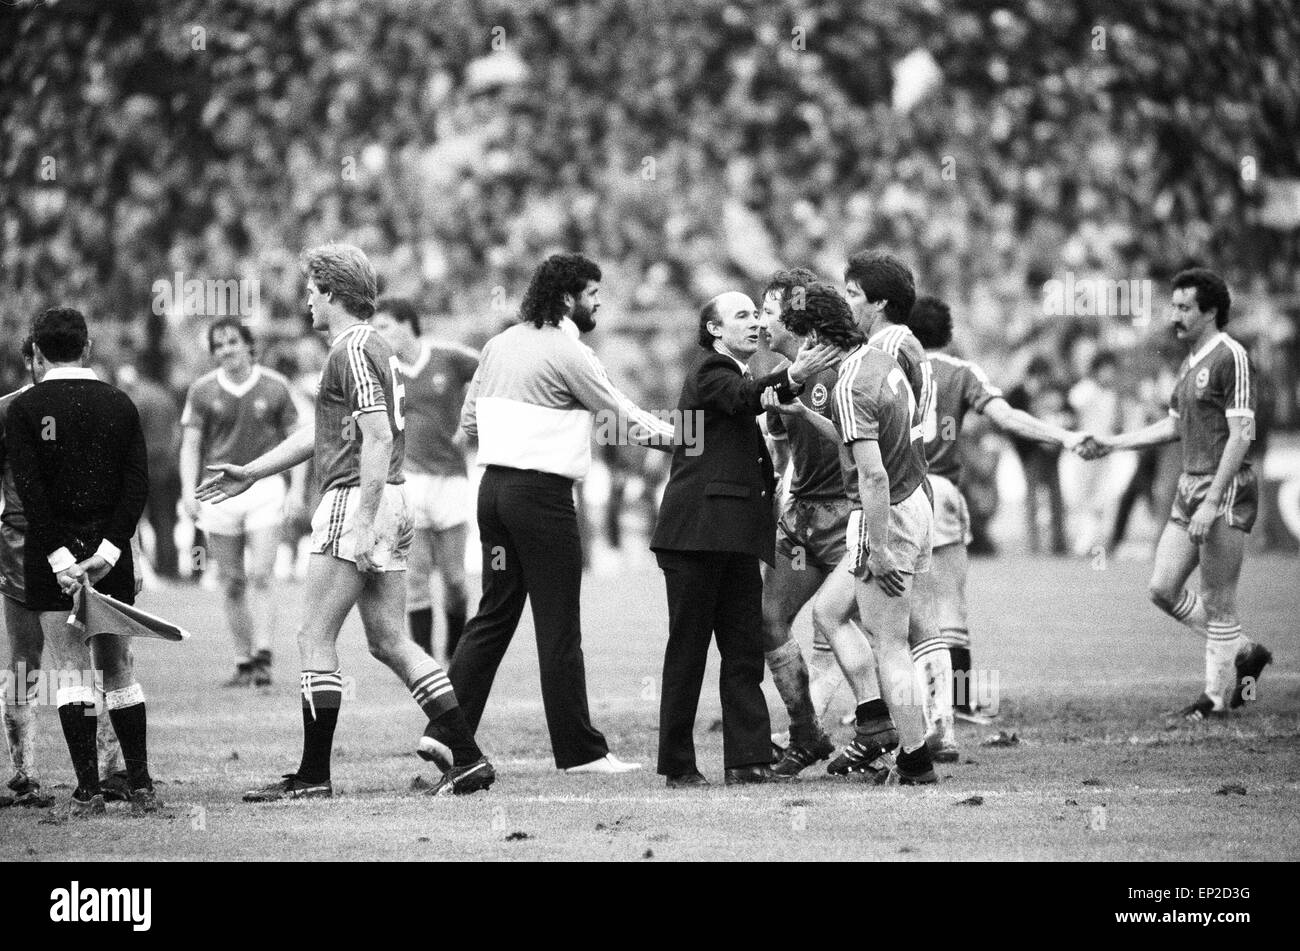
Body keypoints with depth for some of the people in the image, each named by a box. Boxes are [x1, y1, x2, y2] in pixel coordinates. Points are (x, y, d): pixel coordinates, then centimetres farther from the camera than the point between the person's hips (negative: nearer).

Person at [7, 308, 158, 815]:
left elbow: (29, 489, -12)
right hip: (110, 550, 3)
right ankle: (141, 784, 10)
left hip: (52, 552, -3)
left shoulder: (24, 408, -3)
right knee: (118, 667, 12)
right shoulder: (120, 404, 7)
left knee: (72, 670, -1)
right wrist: (108, 548, -7)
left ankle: (88, 788, -6)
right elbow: (138, 483, -2)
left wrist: (60, 556, -14)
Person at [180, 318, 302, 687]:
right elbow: (190, 444, 4)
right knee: (232, 584, 4)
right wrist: (189, 491, -9)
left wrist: (298, 489, -2)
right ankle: (243, 663, 11)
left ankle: (263, 659, -14)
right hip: (219, 490, 2)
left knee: (259, 577, -13)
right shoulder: (202, 390, 2)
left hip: (264, 487, -2)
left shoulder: (275, 386, 1)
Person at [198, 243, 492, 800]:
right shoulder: (374, 347, 20)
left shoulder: (353, 351, -12)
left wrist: (364, 521, -24)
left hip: (355, 502, -10)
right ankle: (467, 756, 4)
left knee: (315, 639, -4)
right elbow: (321, 432, 28)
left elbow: (379, 438, -21)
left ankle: (314, 775, -2)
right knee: (388, 640, 9)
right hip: (390, 506, 10)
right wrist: (249, 474, 31)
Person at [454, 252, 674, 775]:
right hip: (542, 493, -8)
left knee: (493, 615, 13)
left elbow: (469, 419, 16)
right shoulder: (567, 353, -11)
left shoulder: (502, 344, 12)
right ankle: (579, 750, 1)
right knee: (559, 628, -3)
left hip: (495, 486, 8)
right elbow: (624, 414, -6)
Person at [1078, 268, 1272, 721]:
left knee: (1217, 601, -3)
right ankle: (1243, 653, 20)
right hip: (1189, 487, 9)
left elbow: (1241, 434, -18)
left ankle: (1218, 695, 6)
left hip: (1225, 490, -9)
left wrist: (1212, 501, -21)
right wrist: (1113, 443, 20)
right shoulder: (1190, 361, 15)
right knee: (1163, 588, 8)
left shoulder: (1231, 357, -13)